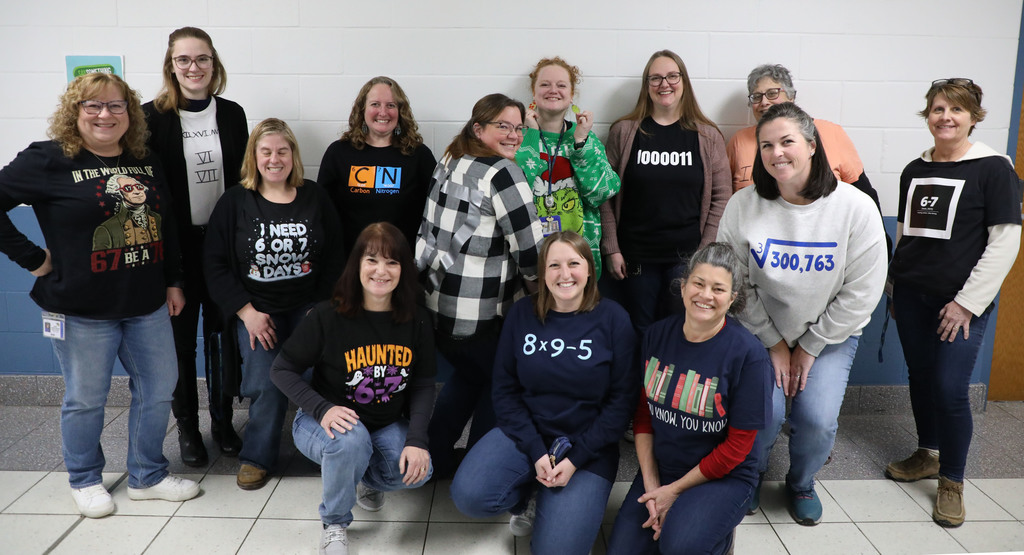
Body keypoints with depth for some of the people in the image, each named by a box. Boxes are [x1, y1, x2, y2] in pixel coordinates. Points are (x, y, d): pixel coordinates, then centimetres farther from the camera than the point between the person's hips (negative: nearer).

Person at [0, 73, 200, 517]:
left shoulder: (147, 162, 8)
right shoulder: (50, 160, -9)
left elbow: (165, 225, 14)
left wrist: (173, 281, 12)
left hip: (147, 305, 5)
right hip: (82, 310, -5)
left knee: (158, 389, 11)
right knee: (85, 398, 9)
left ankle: (147, 476, 30)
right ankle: (85, 480, 32)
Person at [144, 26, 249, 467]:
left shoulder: (232, 114, 5)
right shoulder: (153, 116, -5)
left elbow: (242, 179, 9)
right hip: (176, 245, -2)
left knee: (222, 335, 11)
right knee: (181, 339, 7)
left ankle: (222, 421, 27)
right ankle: (187, 427, 24)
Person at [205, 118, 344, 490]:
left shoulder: (315, 199, 6)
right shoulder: (235, 202, 2)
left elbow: (335, 258, 5)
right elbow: (216, 263, 0)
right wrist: (247, 311, -8)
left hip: (308, 309, 1)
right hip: (255, 311, -1)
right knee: (266, 385, -14)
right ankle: (258, 457, 9)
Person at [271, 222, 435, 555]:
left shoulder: (417, 321, -7)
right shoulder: (327, 316, -17)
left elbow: (423, 385, -4)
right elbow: (282, 370, -10)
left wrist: (416, 439, -20)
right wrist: (323, 408, -27)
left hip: (388, 425, 3)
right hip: (325, 422, -3)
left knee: (417, 470, -24)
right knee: (350, 441, -37)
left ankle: (366, 478, 14)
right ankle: (334, 524, -6)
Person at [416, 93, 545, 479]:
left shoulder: (448, 164, 12)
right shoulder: (500, 173, -15)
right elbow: (530, 248, -16)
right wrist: (539, 285, 3)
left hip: (432, 299, 8)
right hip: (476, 315, -8)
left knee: (467, 374, 28)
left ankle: (433, 460, 34)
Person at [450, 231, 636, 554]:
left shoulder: (613, 319, -8)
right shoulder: (522, 314, -2)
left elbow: (621, 401, -7)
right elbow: (504, 389, 0)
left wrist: (576, 458, -13)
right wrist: (535, 452, -12)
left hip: (587, 445, -2)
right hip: (526, 433, 2)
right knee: (469, 496, -21)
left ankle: (558, 503, 18)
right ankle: (530, 495, 10)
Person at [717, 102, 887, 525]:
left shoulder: (856, 208, -15)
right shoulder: (743, 206, -13)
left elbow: (861, 293, -10)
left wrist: (810, 348, -8)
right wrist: (774, 343, -7)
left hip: (830, 334, 0)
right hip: (761, 332, 0)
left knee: (817, 418, -15)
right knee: (764, 409, -18)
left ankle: (801, 484, 20)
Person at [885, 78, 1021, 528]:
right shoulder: (914, 171, 9)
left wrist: (968, 301, -13)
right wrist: (894, 283, 16)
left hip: (962, 302, -5)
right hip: (912, 296, 5)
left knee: (950, 389, -6)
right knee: (920, 377, 12)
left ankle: (952, 482, 11)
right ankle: (927, 456, 31)